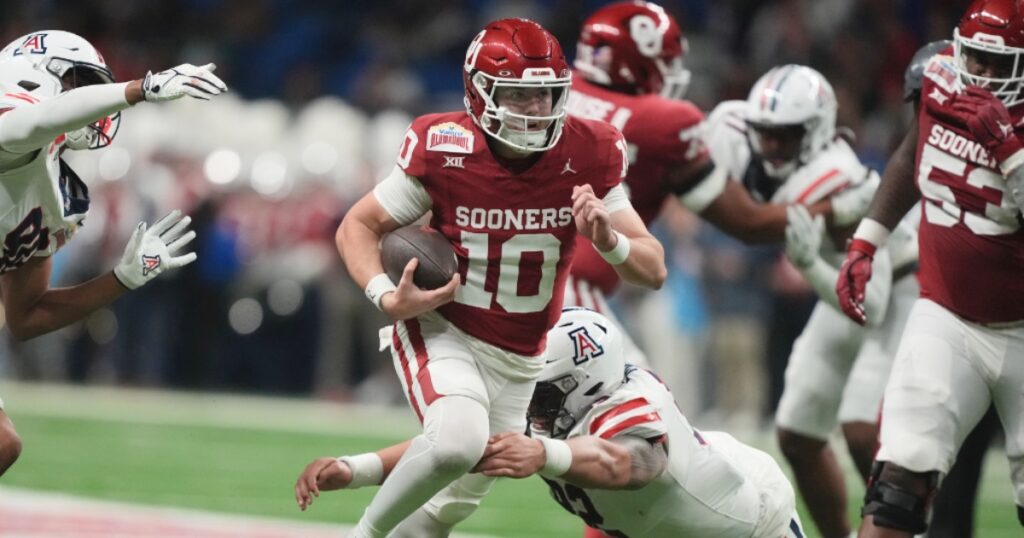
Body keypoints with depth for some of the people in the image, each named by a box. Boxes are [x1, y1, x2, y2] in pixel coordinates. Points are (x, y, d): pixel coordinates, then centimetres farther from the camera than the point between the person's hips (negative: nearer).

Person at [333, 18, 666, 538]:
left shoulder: (588, 156, -13)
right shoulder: (444, 151, -20)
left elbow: (654, 271, -10)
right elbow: (358, 226, -7)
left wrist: (608, 240, -32)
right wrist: (386, 296, -24)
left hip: (516, 359, 4)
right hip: (440, 330, -4)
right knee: (459, 439, -32)